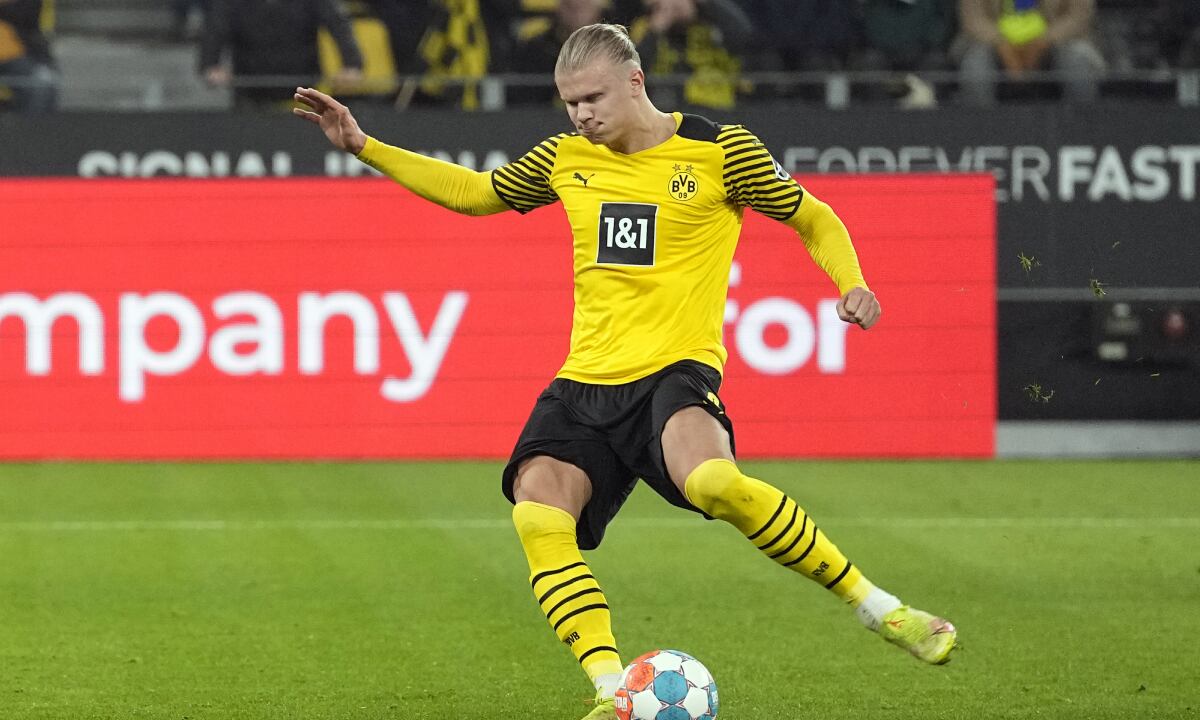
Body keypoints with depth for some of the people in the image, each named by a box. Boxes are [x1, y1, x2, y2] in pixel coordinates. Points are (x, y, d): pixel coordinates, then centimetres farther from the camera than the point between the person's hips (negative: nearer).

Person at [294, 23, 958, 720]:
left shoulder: (719, 150, 1)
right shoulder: (567, 159, 14)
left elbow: (813, 219, 11)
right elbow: (474, 192, 27)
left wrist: (853, 285, -8)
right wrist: (363, 146, 22)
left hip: (674, 371, -5)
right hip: (584, 384, 5)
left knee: (713, 482, -35)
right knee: (537, 512, -22)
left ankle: (877, 607, -20)